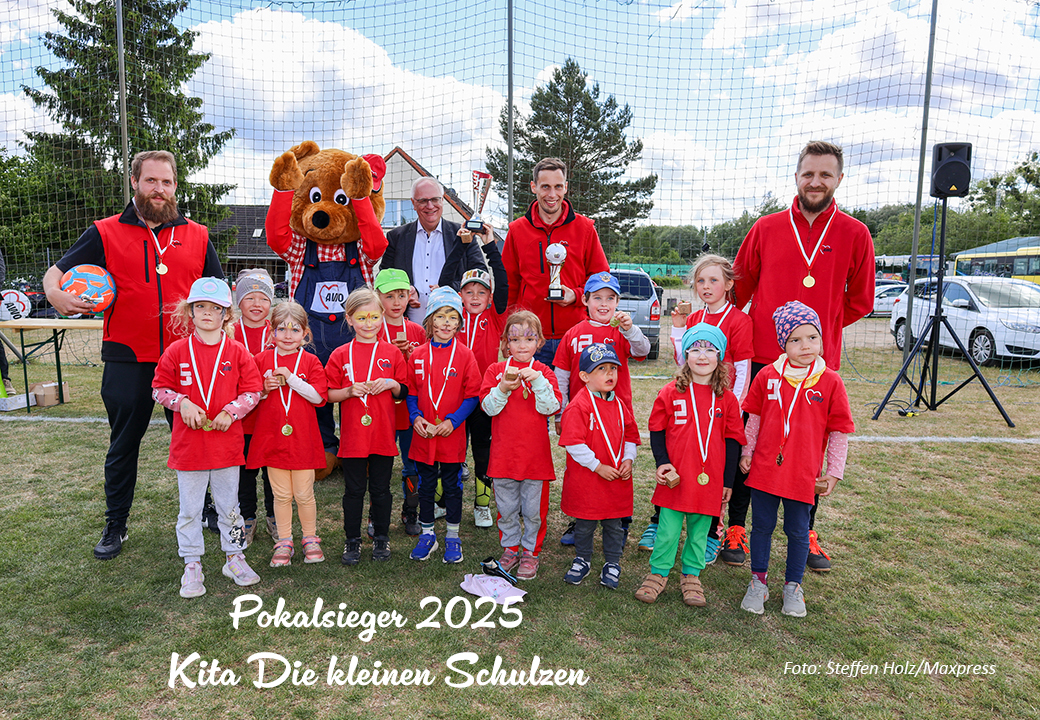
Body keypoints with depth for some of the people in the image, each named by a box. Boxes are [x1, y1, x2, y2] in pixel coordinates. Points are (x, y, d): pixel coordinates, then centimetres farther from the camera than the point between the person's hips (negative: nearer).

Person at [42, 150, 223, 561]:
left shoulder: (196, 236, 8)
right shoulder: (105, 233, 3)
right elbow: (57, 271, 6)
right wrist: (55, 293, -16)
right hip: (127, 360, -1)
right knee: (124, 445, 11)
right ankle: (115, 526, 26)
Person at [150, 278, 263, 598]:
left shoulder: (236, 352, -2)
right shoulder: (176, 351, -1)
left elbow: (253, 391, 0)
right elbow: (159, 388, 4)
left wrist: (231, 411, -13)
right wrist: (183, 403, -13)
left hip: (227, 442, 0)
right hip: (188, 444, 0)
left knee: (228, 505, 13)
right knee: (190, 509, 10)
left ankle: (235, 557, 28)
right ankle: (192, 565, 23)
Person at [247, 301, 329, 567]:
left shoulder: (310, 361, 0)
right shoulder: (262, 360, 5)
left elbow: (318, 396, -9)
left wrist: (291, 378, -16)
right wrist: (265, 388, -9)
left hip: (302, 438, -1)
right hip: (272, 436, 1)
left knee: (304, 494, 6)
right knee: (281, 494, 9)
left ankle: (310, 538, 24)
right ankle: (284, 542, 23)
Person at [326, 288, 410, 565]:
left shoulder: (392, 353, 4)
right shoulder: (340, 355, 1)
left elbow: (403, 393, 8)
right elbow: (328, 395, 2)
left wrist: (392, 384, -12)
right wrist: (349, 391, -15)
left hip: (383, 433, 1)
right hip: (352, 434, -1)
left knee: (381, 488, 10)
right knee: (354, 490, 8)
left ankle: (381, 539, 26)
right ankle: (352, 541, 23)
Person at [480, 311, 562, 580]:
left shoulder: (543, 372, 1)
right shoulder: (495, 370, 3)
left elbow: (551, 407, -10)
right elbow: (488, 407, -6)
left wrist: (537, 381, -22)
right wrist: (503, 388, -22)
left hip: (535, 454, -1)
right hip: (503, 453, 1)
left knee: (534, 509, 8)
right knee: (506, 508, 13)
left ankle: (530, 552, 25)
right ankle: (510, 548, 32)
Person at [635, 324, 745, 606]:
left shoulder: (727, 398, 1)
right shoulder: (670, 393, -1)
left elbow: (733, 441, 6)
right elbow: (656, 430, 4)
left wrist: (728, 481, 5)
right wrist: (662, 462, -8)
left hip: (710, 480, 1)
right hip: (675, 478, -1)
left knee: (700, 529, 12)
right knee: (668, 528, 5)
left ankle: (691, 575, 29)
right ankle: (658, 573, 23)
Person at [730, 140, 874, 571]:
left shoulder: (855, 235, 3)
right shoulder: (766, 228, 4)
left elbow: (859, 301, 11)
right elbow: (739, 287, 14)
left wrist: (819, 327, 7)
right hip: (762, 357, 0)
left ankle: (806, 534, 25)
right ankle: (735, 528, 17)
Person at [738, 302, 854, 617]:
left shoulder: (831, 382, -5)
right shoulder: (767, 376, -2)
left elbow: (839, 431, 1)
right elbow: (754, 418, 9)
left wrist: (834, 471, 2)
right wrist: (747, 452, 8)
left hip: (803, 472, -1)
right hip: (765, 467, 1)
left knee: (798, 531, 11)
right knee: (762, 525, 11)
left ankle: (793, 586, 28)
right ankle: (758, 581, 27)